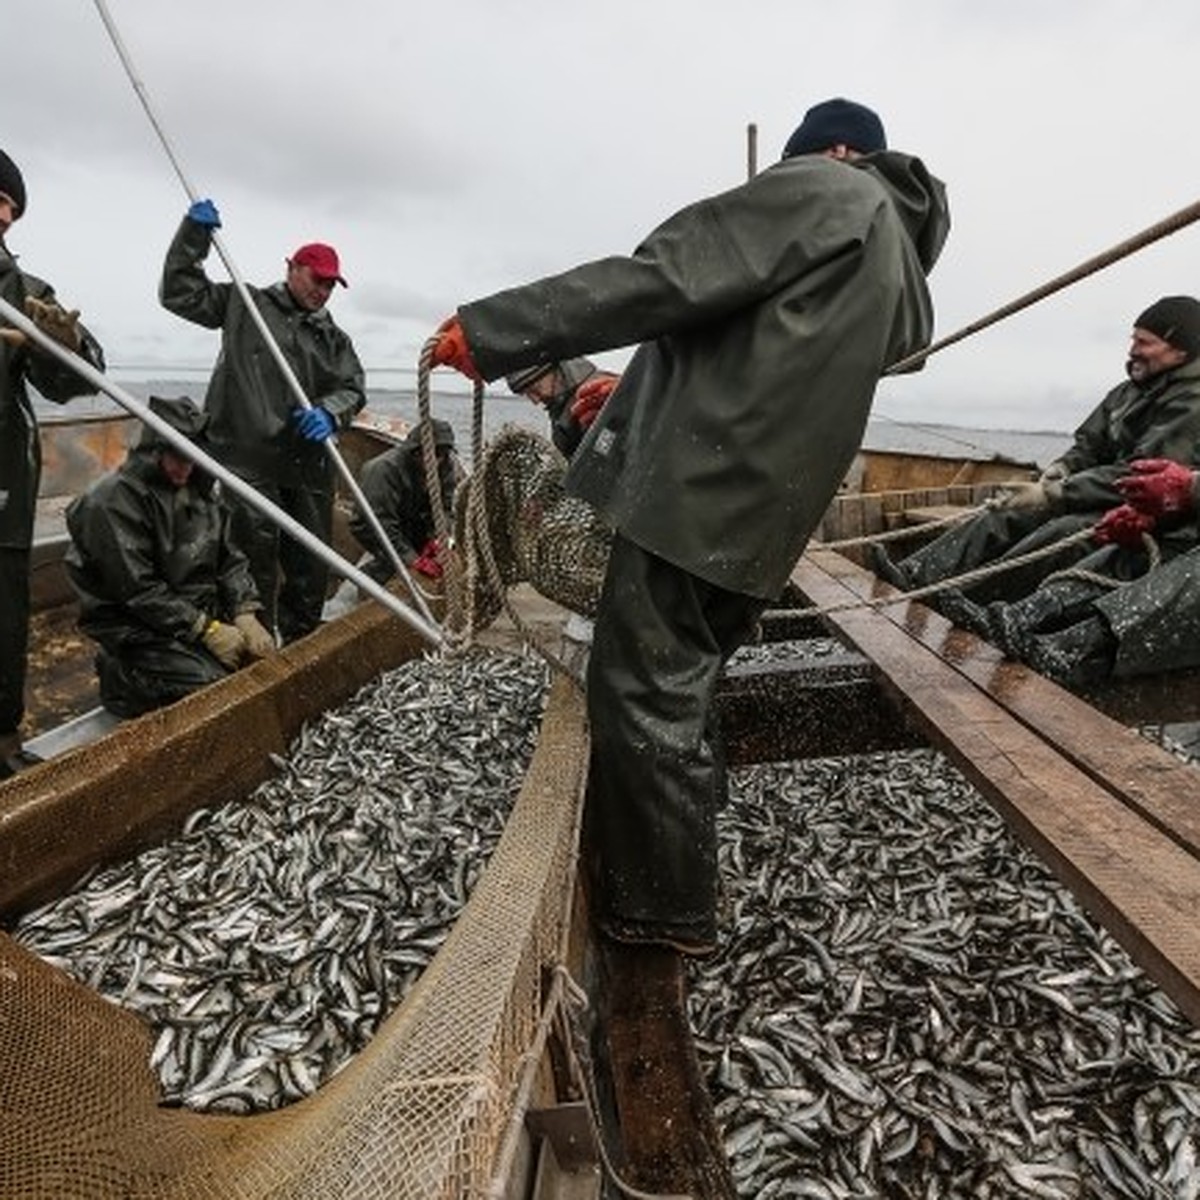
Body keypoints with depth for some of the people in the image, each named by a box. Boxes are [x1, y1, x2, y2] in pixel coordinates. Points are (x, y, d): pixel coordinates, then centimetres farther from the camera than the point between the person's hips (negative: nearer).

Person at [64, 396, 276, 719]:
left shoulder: (197, 488, 8)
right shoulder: (114, 499, -15)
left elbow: (229, 557, 7)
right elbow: (137, 589, -19)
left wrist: (246, 614, -9)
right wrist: (206, 630, -21)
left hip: (205, 613, 8)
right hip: (136, 628, -7)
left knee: (265, 657, -8)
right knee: (212, 684, -25)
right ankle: (121, 677, 4)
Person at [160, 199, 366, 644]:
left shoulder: (334, 338, 18)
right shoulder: (244, 304, 11)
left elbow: (352, 388, 7)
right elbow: (180, 292, 9)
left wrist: (329, 412, -14)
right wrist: (194, 233, 1)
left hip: (308, 462, 4)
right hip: (247, 457, -4)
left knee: (311, 565, 8)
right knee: (254, 559, -7)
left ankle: (302, 649, 23)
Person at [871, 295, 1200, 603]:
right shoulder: (1128, 392, 15)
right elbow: (1089, 445, 17)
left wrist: (1052, 495, -23)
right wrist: (1059, 471, -7)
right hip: (1103, 499, 8)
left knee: (1062, 535, -36)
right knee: (1006, 515, -12)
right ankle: (914, 576, -27)